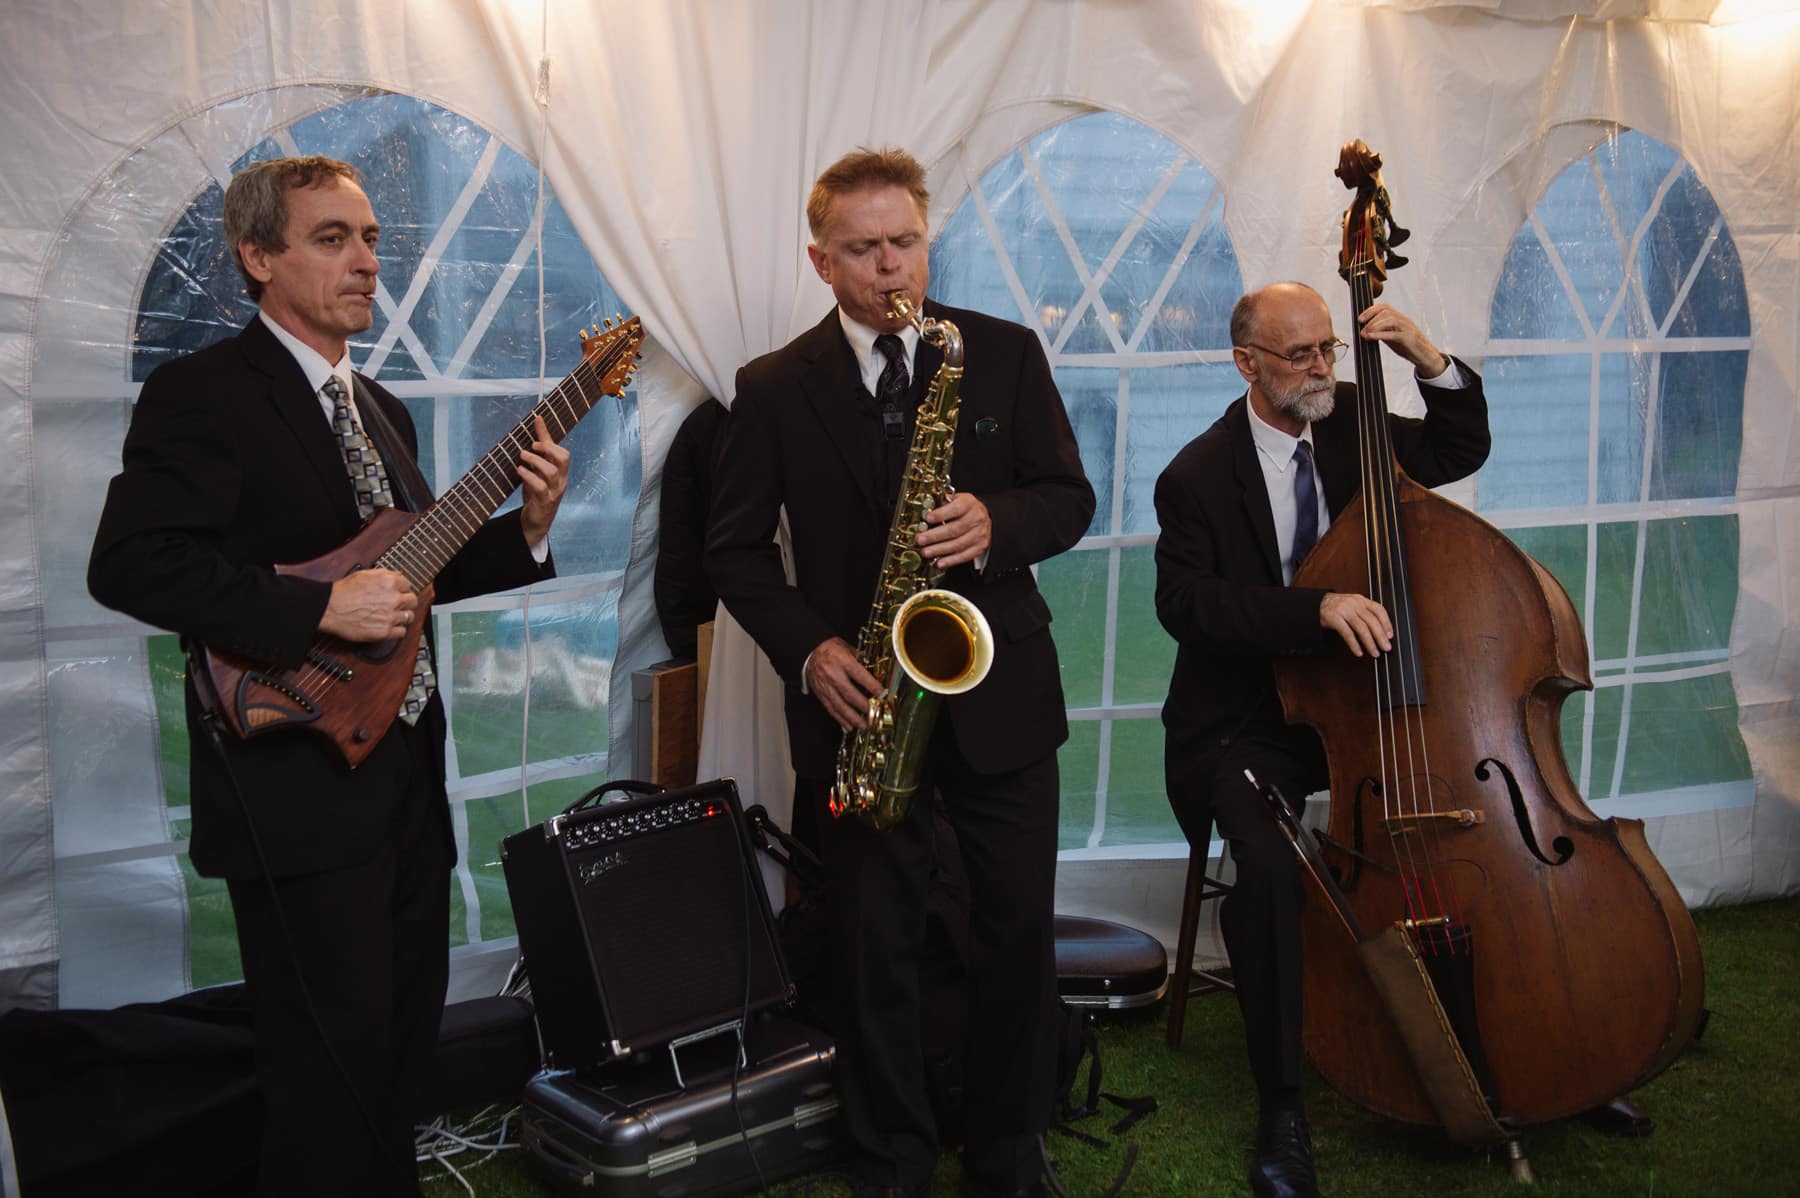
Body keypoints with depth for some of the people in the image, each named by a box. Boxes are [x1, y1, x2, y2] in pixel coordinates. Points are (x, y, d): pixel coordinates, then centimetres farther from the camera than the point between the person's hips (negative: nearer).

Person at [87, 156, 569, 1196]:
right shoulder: (204, 392, -11)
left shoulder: (379, 408, 16)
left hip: (405, 770, 8)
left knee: (409, 1029, 17)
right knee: (336, 1054, 0)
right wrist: (322, 609, -26)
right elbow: (129, 563, -22)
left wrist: (527, 526, 3)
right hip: (303, 788, -8)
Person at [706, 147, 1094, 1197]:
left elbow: (1070, 496, 3)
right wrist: (807, 651, -11)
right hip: (859, 703, -1)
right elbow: (737, 547, 4)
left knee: (1019, 935, 8)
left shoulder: (1006, 352, 4)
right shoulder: (775, 388, 2)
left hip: (1001, 696, 1)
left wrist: (995, 525, -18)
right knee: (876, 946, 8)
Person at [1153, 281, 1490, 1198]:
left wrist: (1432, 364, -1)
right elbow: (1184, 600, -23)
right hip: (1244, 726, -5)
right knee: (1268, 864, -31)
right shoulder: (1198, 476, -9)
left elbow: (1462, 450, 18)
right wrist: (1317, 607, -36)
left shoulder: (1351, 426, 6)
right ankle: (1282, 1107, -16)